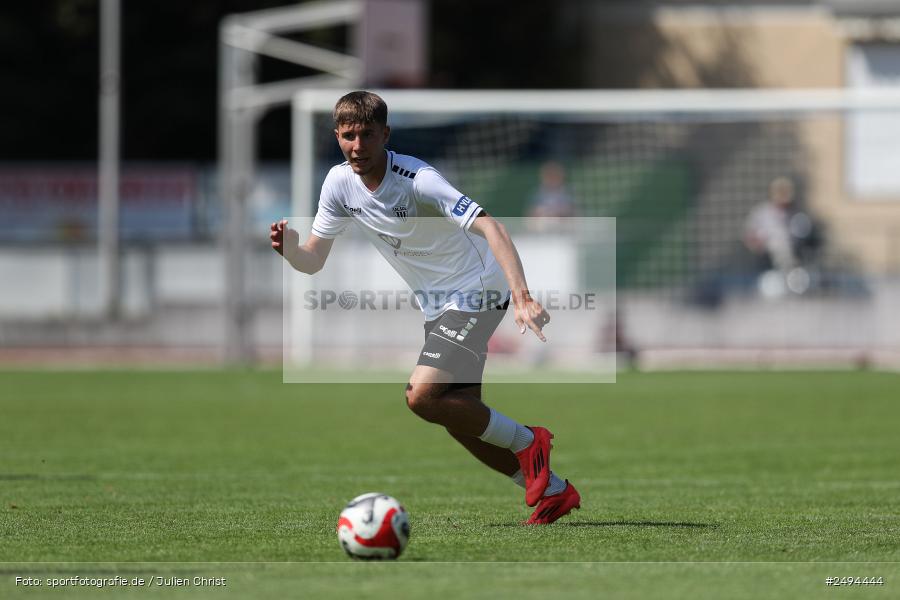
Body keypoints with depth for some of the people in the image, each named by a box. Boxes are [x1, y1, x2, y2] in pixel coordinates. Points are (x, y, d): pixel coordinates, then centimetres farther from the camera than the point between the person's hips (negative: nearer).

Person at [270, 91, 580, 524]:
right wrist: (289, 248, -24)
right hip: (439, 306, 8)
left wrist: (521, 296, -46)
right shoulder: (339, 183, -5)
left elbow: (489, 227, -34)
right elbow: (313, 260, 1)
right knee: (459, 419, 7)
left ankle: (526, 442, -2)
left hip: (477, 291, -8)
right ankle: (553, 491, 22)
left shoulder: (417, 180, -26)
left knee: (422, 396, -21)